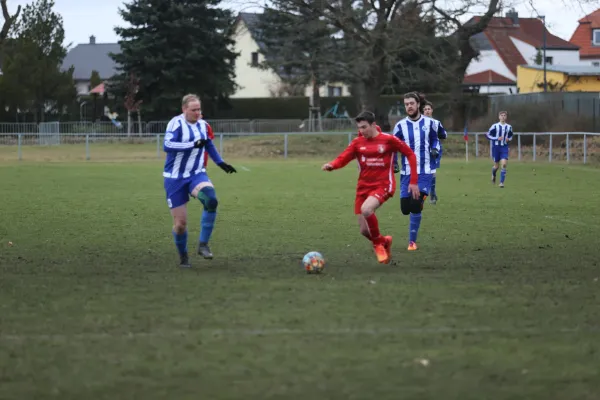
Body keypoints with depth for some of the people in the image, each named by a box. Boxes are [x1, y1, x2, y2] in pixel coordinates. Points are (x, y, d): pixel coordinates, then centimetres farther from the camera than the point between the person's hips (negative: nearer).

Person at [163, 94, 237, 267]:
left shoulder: (203, 125, 5)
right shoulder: (176, 123, -15)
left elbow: (209, 145, 24)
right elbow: (167, 145, -30)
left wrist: (221, 163, 19)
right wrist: (193, 144, -34)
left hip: (196, 174, 4)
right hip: (175, 178, -4)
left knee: (211, 199, -29)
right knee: (180, 222, 0)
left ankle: (203, 244, -19)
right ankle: (183, 256, 28)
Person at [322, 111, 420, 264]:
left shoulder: (388, 140, -7)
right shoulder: (357, 142, 2)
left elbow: (410, 155, 0)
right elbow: (343, 158, -7)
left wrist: (413, 181, -3)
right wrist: (331, 165, -30)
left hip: (383, 185, -5)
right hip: (364, 187, 5)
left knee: (366, 209, -33)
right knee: (364, 230, 2)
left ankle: (378, 243, -10)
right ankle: (384, 242, 36)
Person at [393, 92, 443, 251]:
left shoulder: (429, 123, 1)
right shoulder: (400, 126, 1)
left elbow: (435, 140, 16)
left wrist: (435, 150, -4)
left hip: (424, 172, -1)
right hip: (407, 172, 1)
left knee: (416, 206, -15)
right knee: (405, 208, -3)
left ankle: (412, 241, -4)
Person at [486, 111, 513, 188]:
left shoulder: (509, 127, 4)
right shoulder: (495, 126, -5)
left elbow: (511, 136, 19)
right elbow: (488, 135, -3)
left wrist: (508, 139, -4)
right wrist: (497, 138, -16)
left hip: (504, 147, 1)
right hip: (496, 147, -1)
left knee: (504, 164, -15)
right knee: (496, 165, 7)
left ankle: (502, 182, -12)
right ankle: (493, 175, 42)